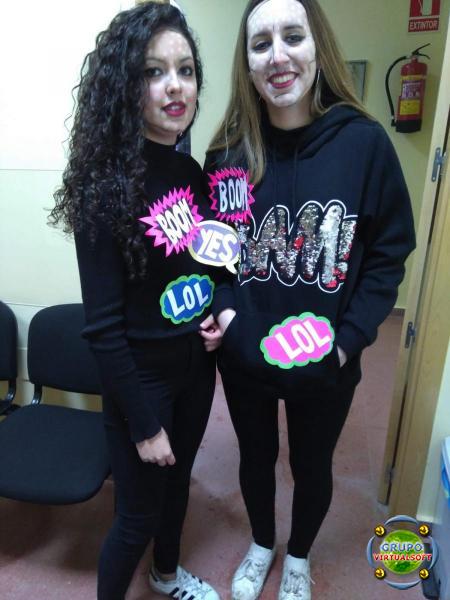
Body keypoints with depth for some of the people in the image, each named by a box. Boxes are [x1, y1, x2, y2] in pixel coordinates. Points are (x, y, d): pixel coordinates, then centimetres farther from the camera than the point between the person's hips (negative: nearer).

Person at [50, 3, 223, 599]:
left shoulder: (193, 172, 0)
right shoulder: (106, 185, -20)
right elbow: (103, 326, -19)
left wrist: (218, 314, -6)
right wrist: (144, 424, -15)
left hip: (196, 365, 7)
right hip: (141, 377, -6)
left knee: (178, 482, 28)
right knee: (138, 514, 13)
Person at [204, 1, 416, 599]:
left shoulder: (363, 141, -12)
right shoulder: (228, 153, -6)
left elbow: (389, 252, -8)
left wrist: (349, 338, -16)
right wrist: (222, 307, -14)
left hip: (324, 364, -1)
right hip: (242, 355, 2)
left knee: (311, 466, 23)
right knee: (256, 456, 25)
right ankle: (261, 544, 58)